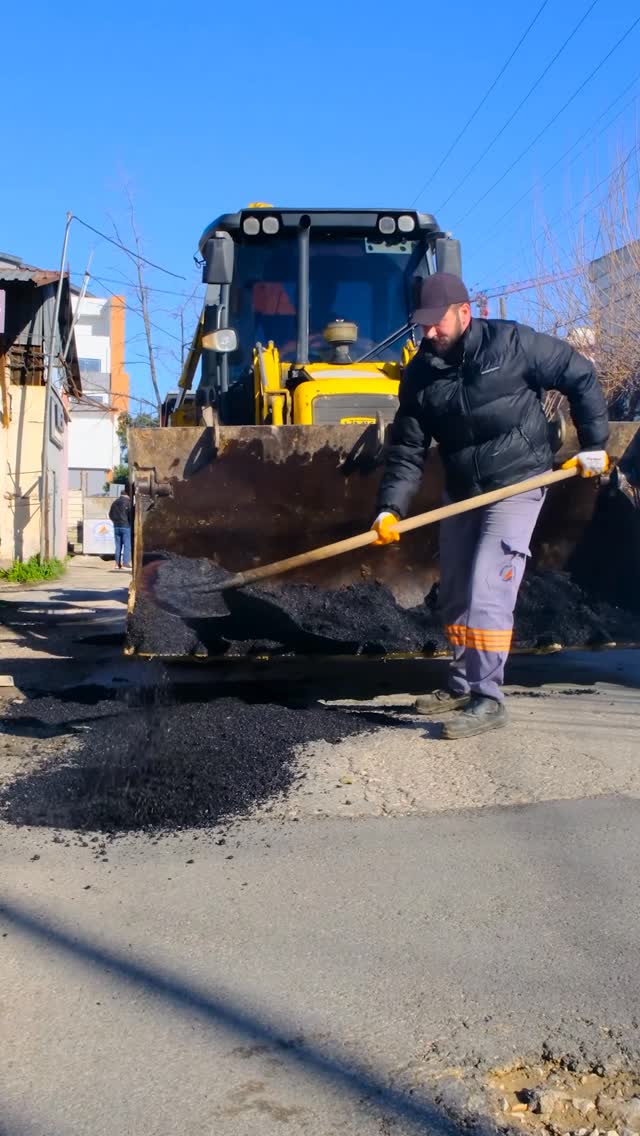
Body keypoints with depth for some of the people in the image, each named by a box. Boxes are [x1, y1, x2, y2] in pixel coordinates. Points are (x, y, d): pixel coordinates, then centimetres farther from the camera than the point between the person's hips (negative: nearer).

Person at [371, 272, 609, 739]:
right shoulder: (420, 374, -2)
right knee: (454, 595, 13)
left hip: (517, 486, -6)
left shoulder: (511, 343, -14)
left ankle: (488, 699, -8)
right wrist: (390, 508, -14)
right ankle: (463, 684, 30)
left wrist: (594, 444, -5)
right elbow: (407, 450, -2)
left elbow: (581, 378, -4)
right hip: (462, 492, 6)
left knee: (487, 593, -15)